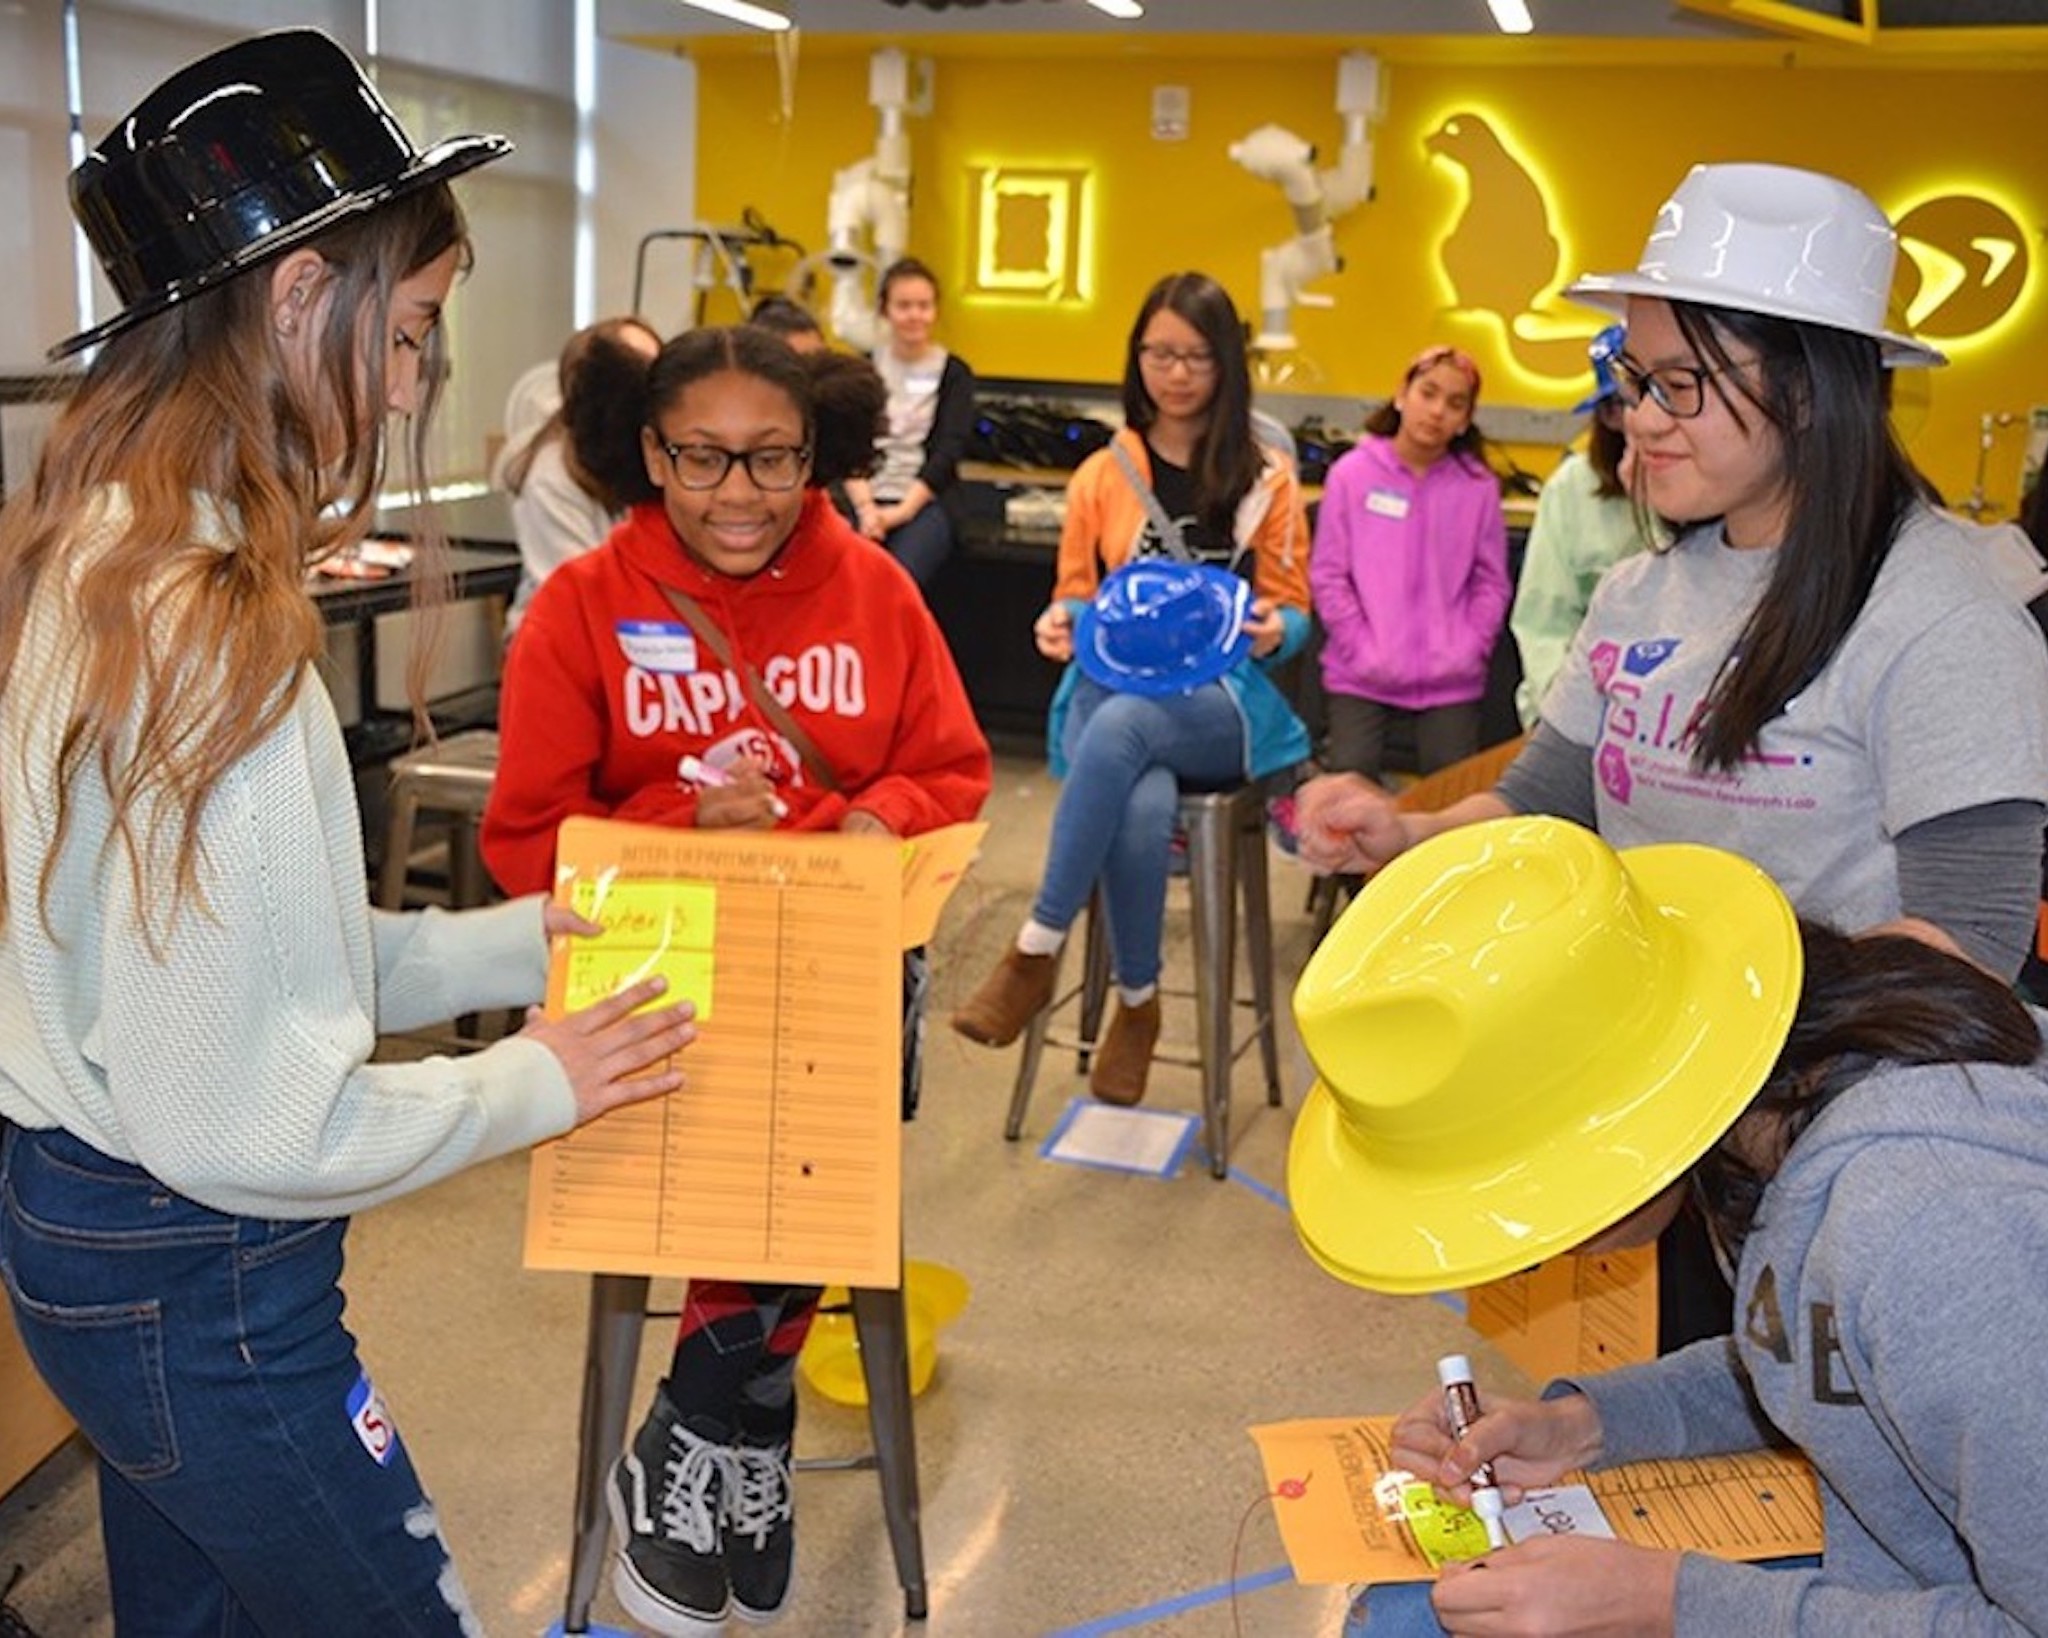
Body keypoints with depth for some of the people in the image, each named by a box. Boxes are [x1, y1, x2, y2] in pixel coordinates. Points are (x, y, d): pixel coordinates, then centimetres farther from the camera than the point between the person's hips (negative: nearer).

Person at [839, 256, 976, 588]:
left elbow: (947, 453, 0)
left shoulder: (954, 373, 10)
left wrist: (901, 511, -13)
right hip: (865, 501, 1)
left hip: (925, 503, -1)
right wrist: (865, 507, -13)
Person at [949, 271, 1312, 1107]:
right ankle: (1137, 1002, -19)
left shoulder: (1265, 479, 10)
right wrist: (1061, 623, -9)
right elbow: (1077, 599, 15)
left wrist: (1273, 629, -15)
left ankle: (1037, 952, -30)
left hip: (1225, 699, -1)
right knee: (1143, 807, -37)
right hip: (1112, 686, 1)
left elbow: (1293, 611, 10)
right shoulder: (1100, 477, 13)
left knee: (1122, 725, -39)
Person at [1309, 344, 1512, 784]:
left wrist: (1467, 651, -6)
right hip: (1362, 676, -1)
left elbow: (1492, 584, 4)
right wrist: (1363, 651, -7)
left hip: (1451, 680, 1)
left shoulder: (1479, 486, 1)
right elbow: (1329, 575, -2)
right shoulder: (1353, 473, -2)